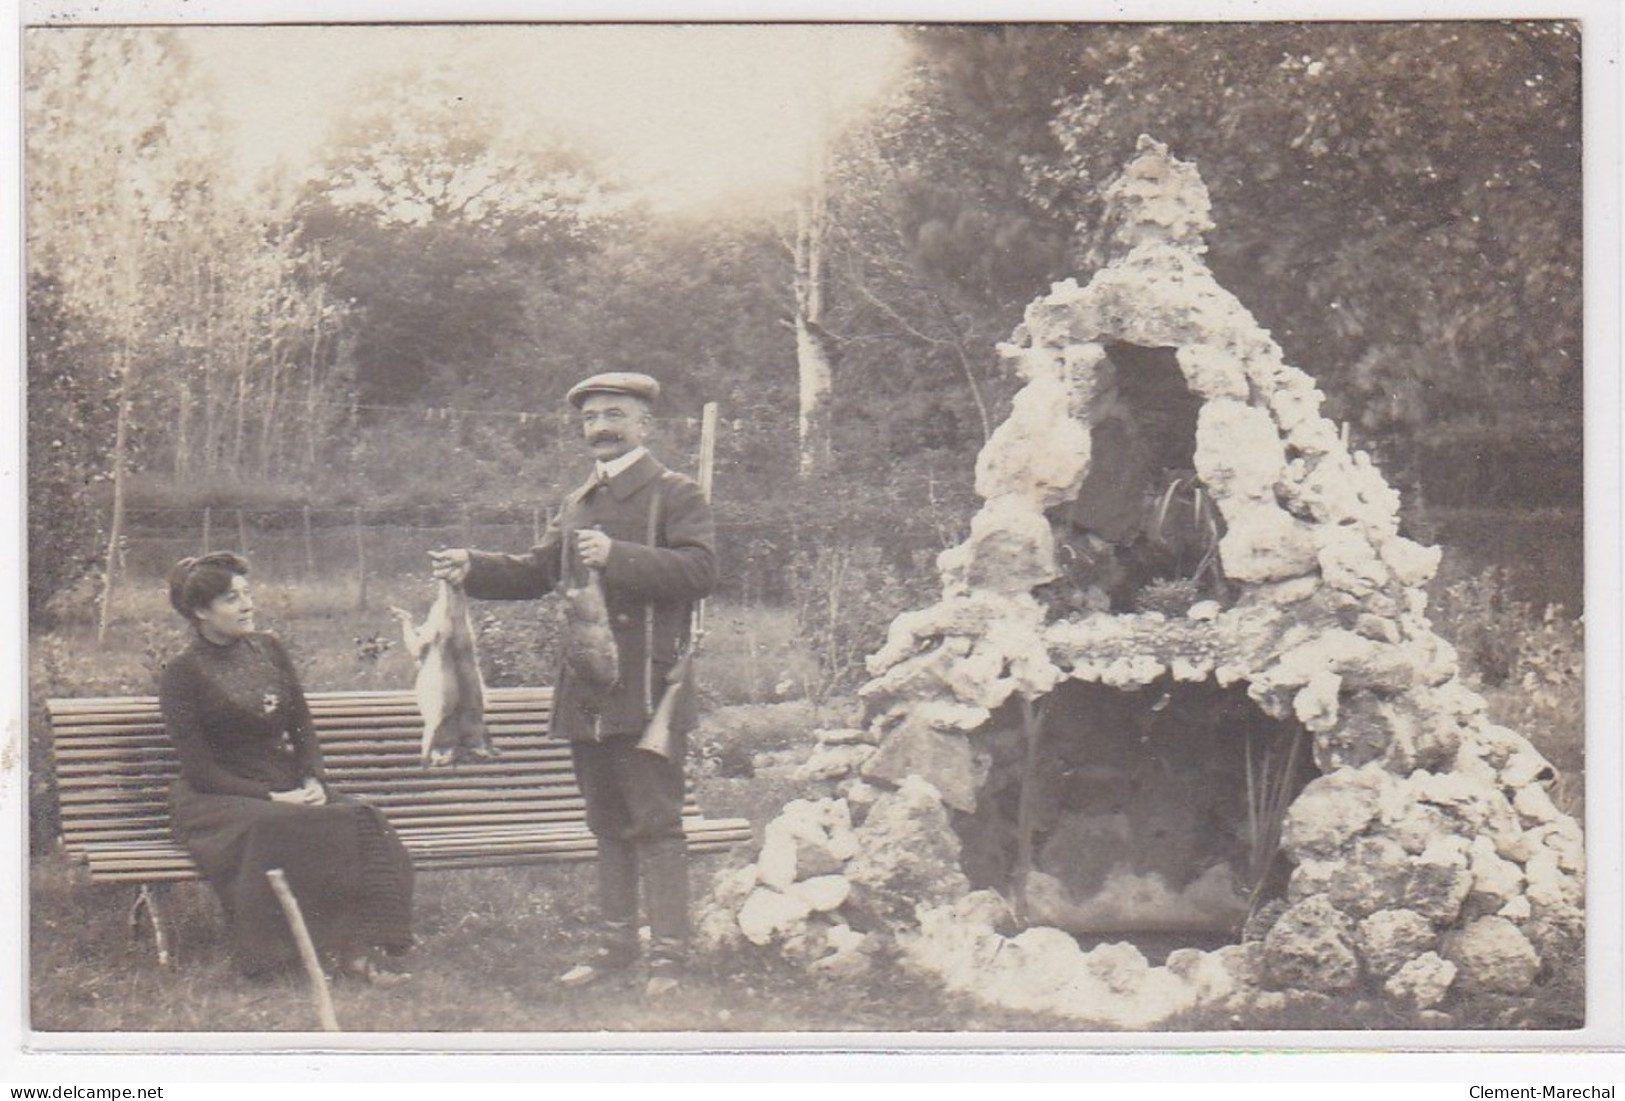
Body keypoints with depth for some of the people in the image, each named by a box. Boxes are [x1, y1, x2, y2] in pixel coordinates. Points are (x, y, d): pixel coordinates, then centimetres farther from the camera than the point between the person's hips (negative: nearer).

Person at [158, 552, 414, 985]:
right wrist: (271, 797, -18)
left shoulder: (268, 649, 13)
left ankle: (360, 947, -33)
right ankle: (337, 947, -30)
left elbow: (304, 728, 14)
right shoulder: (182, 673, -4)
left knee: (361, 821, -25)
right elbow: (199, 769, -9)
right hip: (215, 801, -5)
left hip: (287, 789, 5)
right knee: (275, 828, -38)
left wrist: (312, 781, -6)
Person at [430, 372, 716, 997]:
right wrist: (472, 570, 7)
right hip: (586, 696, 7)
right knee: (607, 825, 13)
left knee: (655, 823, -7)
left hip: (647, 692, -7)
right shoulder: (577, 504, 21)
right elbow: (537, 573, 23)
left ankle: (669, 955, -3)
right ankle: (616, 944, 21)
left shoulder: (676, 495, -1)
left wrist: (618, 556, -24)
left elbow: (700, 569, -15)